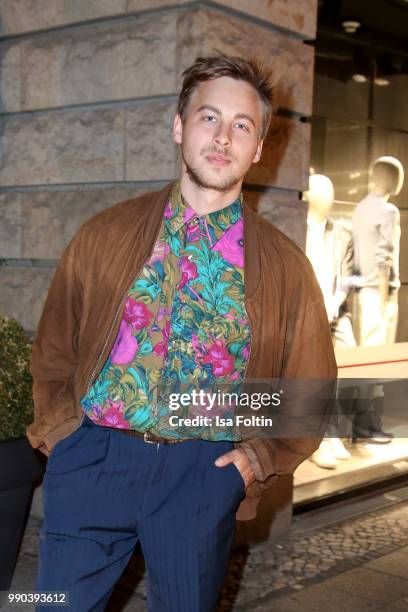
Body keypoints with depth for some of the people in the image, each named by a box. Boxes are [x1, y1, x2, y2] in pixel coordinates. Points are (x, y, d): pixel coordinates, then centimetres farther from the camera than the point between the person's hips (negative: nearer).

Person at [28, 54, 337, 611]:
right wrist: (64, 433, -1)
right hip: (94, 456, 0)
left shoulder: (284, 266, 4)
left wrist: (262, 455, -2)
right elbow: (54, 355, 11)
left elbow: (308, 392, 11)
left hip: (206, 475, 0)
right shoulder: (106, 235, 5)